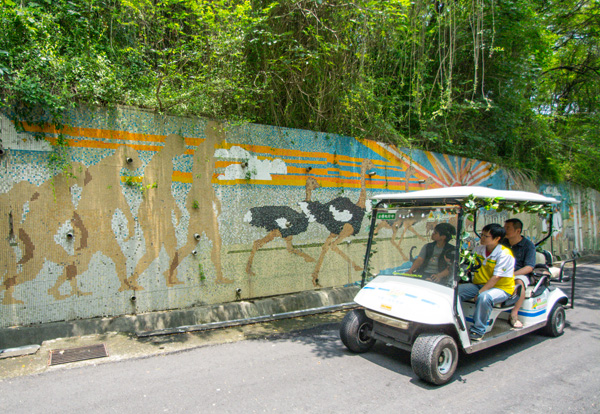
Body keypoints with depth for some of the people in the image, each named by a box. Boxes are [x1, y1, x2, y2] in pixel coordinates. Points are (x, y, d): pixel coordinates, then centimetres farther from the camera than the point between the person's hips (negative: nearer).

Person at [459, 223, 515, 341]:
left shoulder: (504, 254, -15)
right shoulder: (478, 249, 7)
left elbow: (496, 277, -21)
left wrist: (480, 293, -25)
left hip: (501, 288, -6)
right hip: (479, 284, 7)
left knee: (484, 297, -39)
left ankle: (477, 331, -23)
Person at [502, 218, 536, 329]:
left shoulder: (528, 245, -3)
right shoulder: (503, 242, 11)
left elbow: (529, 267, -12)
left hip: (520, 274, -4)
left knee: (519, 282, -38)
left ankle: (514, 315, -26)